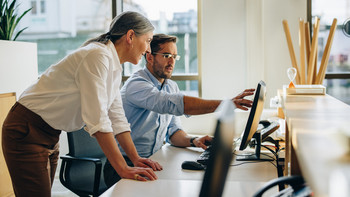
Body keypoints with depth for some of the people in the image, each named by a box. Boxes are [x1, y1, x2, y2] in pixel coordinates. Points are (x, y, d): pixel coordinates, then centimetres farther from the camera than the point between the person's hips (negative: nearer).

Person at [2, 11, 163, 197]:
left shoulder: (113, 66, 7)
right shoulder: (98, 56, -24)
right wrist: (123, 169, -30)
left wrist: (136, 159, 2)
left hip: (50, 136, 10)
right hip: (26, 132, -9)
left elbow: (116, 115, 8)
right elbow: (97, 119, -30)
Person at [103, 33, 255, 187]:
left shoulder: (171, 87, 11)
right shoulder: (136, 85, -19)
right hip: (126, 167, -7)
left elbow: (173, 131, 10)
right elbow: (176, 104, -35)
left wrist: (192, 141, -14)